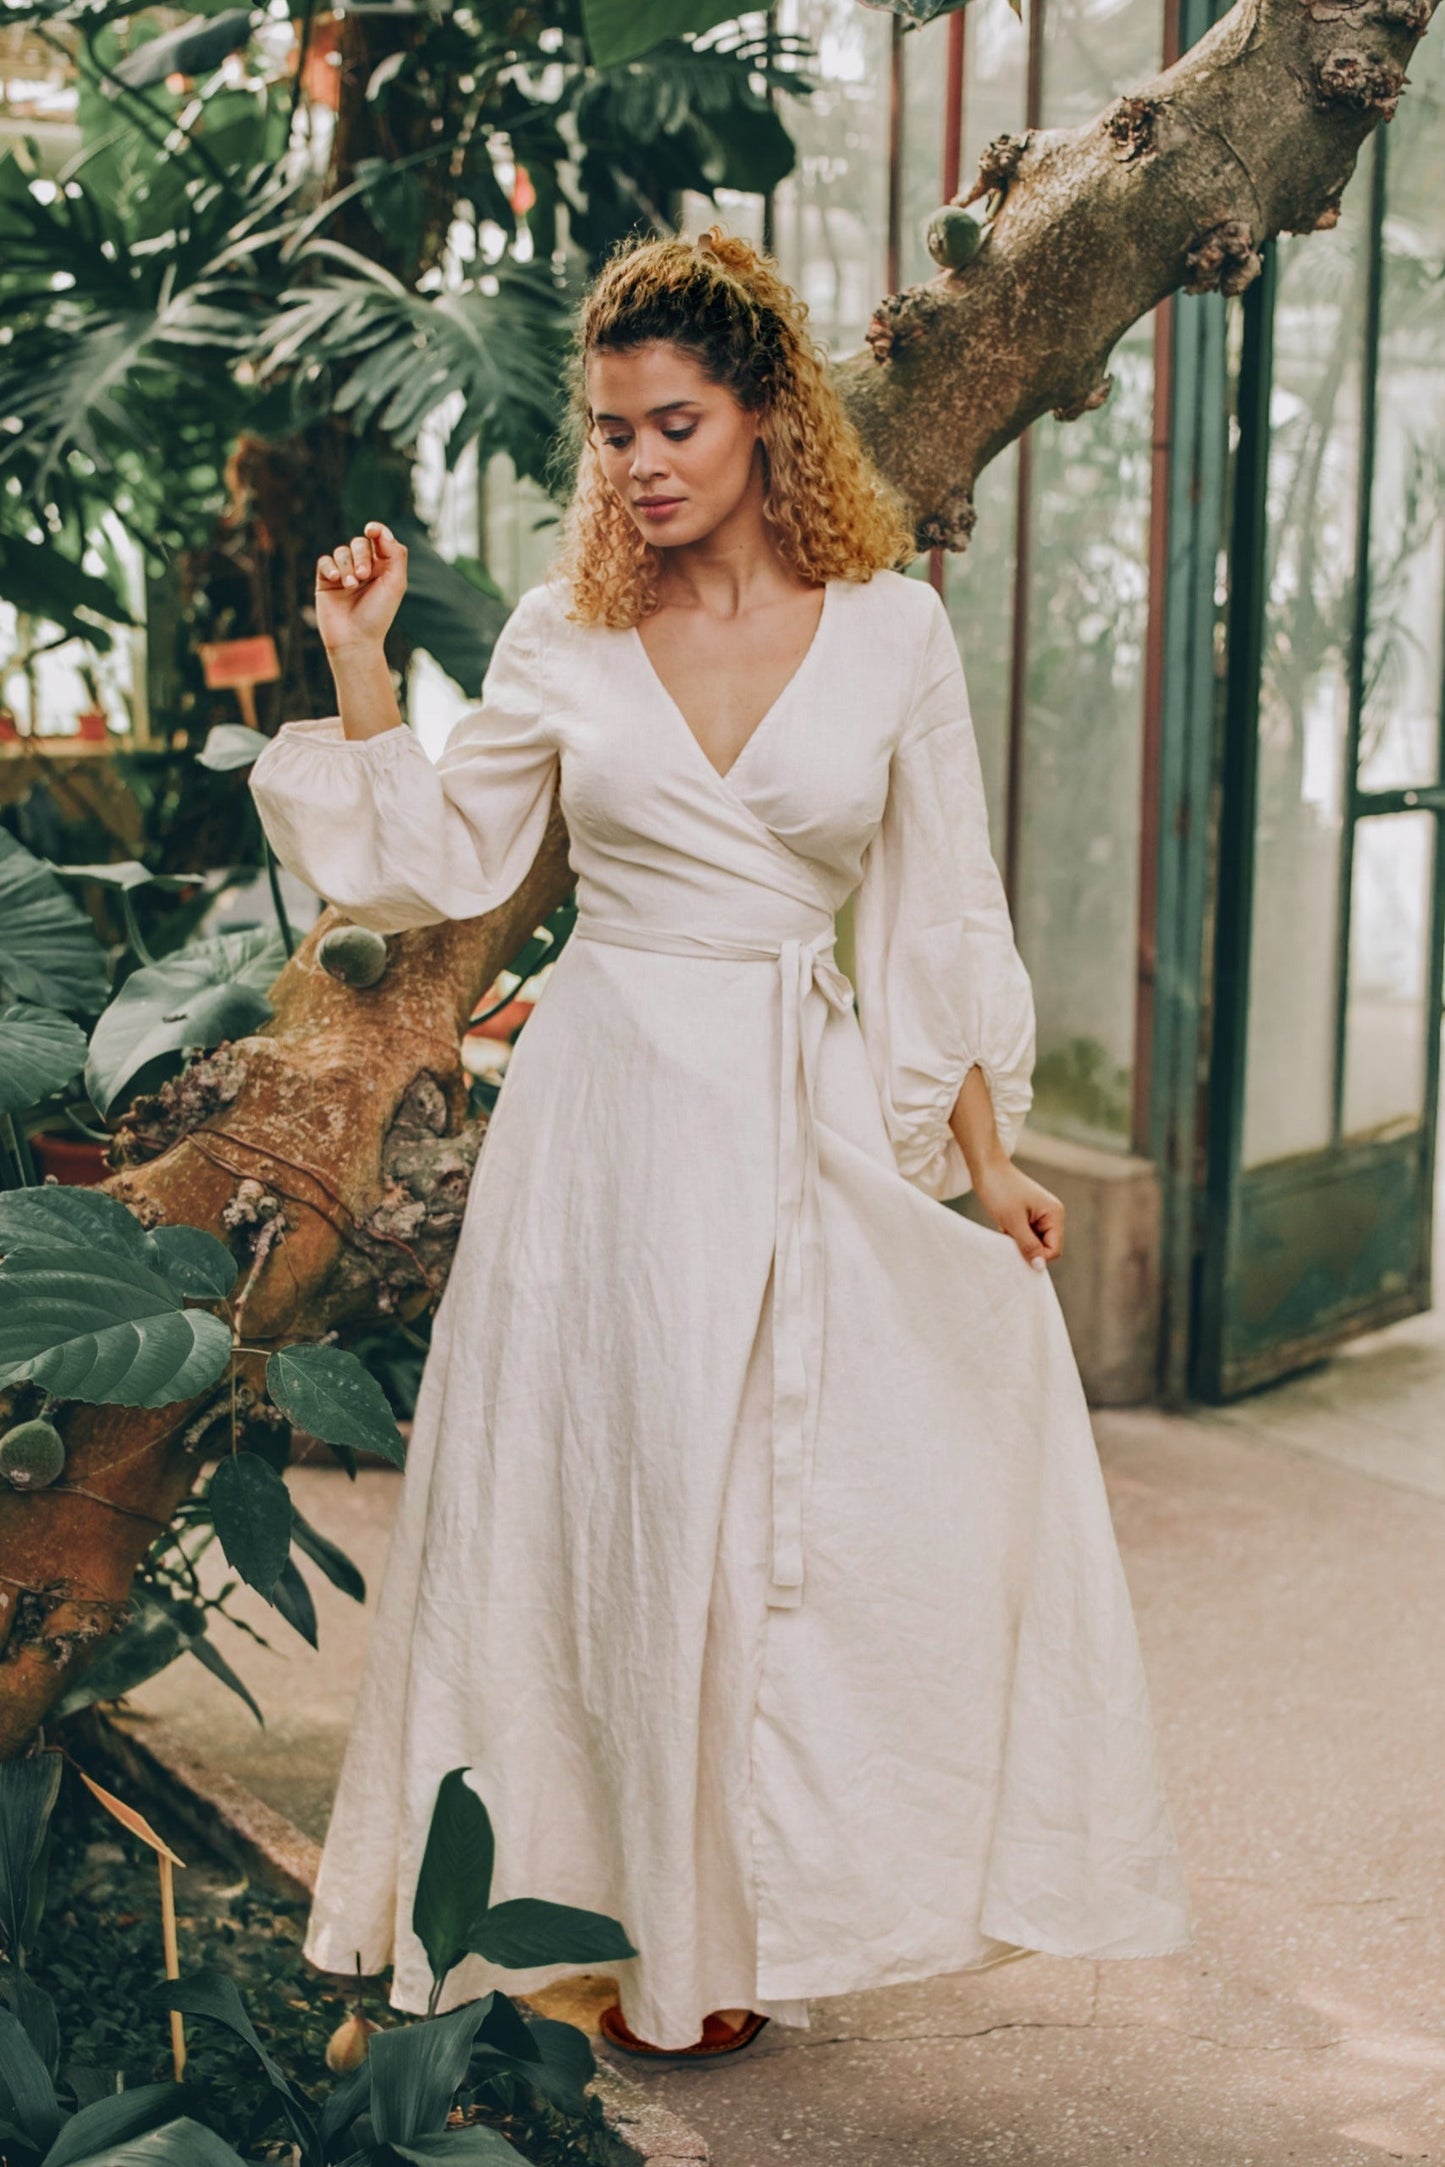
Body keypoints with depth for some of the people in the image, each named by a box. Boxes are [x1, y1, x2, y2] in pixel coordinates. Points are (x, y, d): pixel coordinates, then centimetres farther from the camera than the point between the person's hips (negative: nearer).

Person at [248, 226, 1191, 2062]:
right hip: (607, 1108, 1)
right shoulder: (563, 636, 3)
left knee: (791, 1511, 1)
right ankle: (620, 1900, 20)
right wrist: (357, 669, -1)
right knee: (606, 1495, 5)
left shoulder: (891, 628, 0)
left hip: (805, 1120, -1)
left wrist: (987, 1155, 2)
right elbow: (441, 867, 8)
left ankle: (740, 1922, 18)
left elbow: (944, 912, 4)